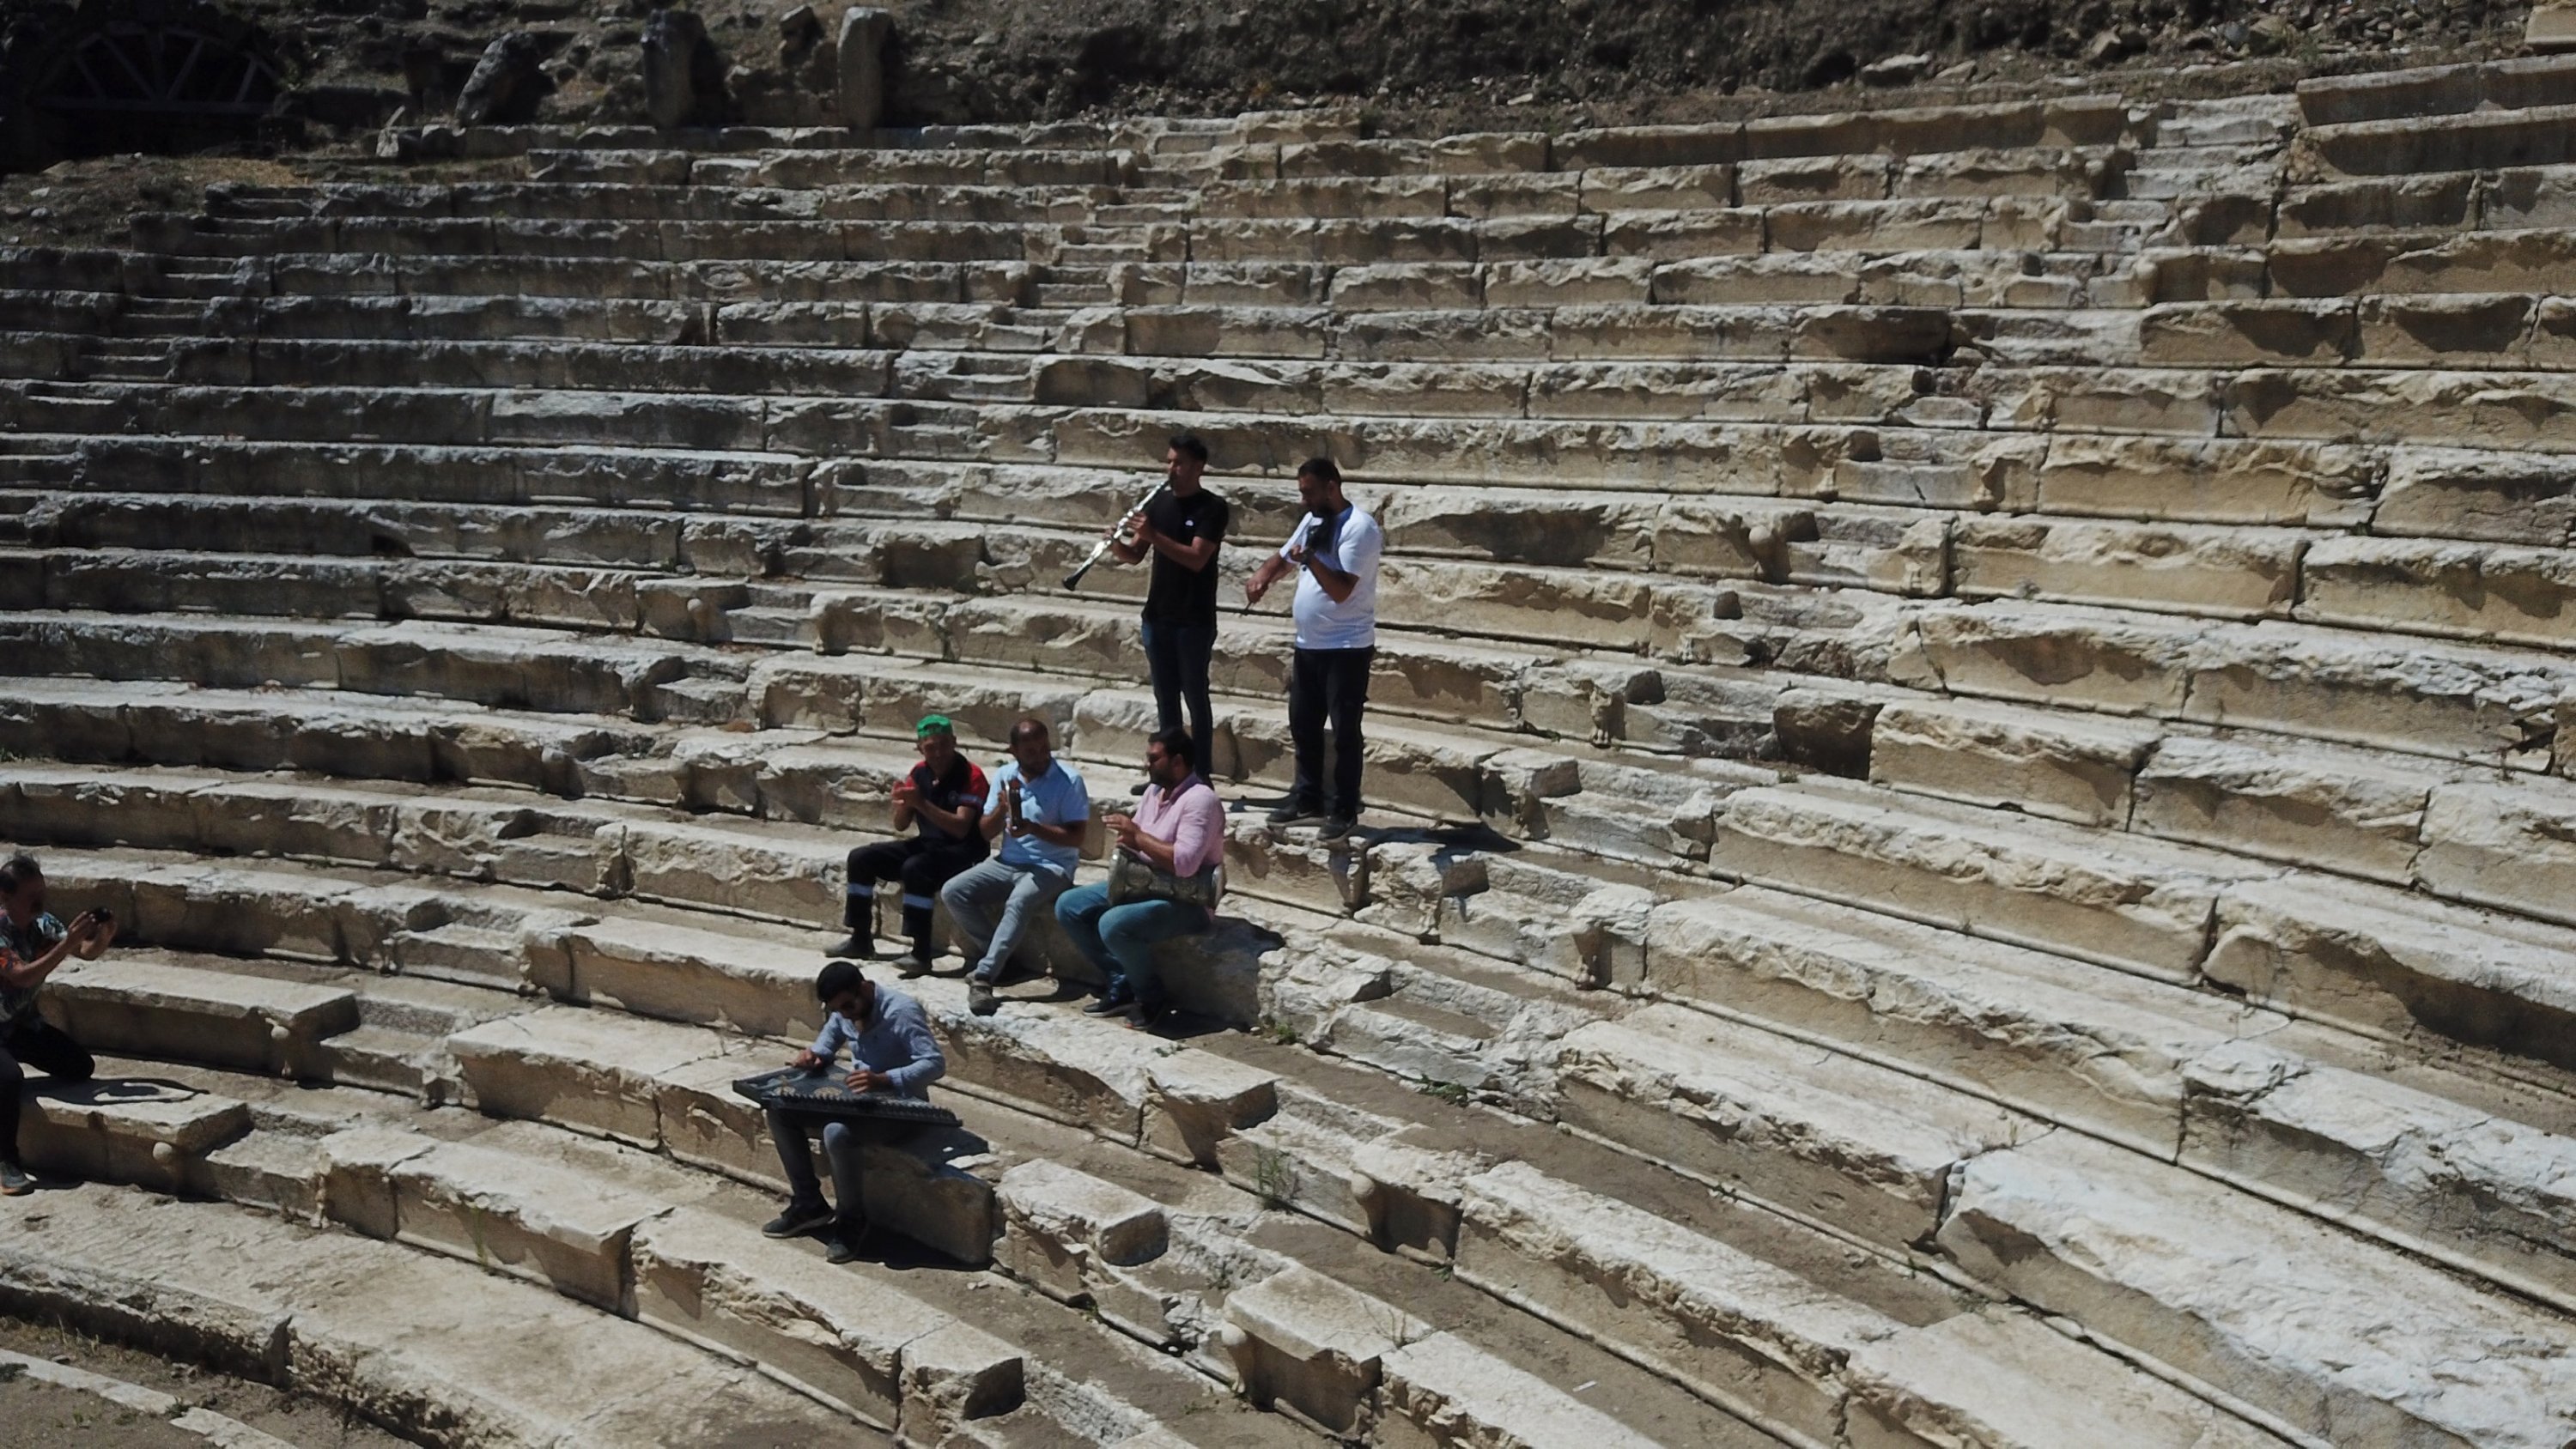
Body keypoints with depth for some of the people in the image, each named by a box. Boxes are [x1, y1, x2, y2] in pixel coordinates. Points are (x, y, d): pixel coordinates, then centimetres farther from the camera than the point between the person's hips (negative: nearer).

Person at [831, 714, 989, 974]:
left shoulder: (970, 775, -15)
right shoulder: (919, 773, 5)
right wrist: (903, 804, -15)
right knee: (861, 858, -2)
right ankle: (861, 940, 7)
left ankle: (922, 953, -32)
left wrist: (922, 804, -34)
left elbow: (961, 828, -26)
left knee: (915, 868, -36)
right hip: (926, 843, 8)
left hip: (962, 852, -8)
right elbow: (901, 825, 8)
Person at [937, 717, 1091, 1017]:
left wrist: (1033, 828, -25)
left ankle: (984, 977, -37)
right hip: (1008, 862, 6)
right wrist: (1001, 809, -15)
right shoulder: (1004, 776, 6)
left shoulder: (1068, 780, -9)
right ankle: (1001, 956, -4)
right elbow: (986, 833, 6)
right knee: (952, 892, -14)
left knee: (1018, 904, -36)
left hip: (1051, 867, -6)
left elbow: (1076, 837, -13)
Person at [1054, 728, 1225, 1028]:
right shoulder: (1155, 790, 9)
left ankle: (1151, 996, -7)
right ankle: (1122, 984, 3)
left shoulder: (1199, 800, -20)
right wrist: (1129, 839, -7)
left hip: (1186, 900, -10)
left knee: (1114, 925, -32)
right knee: (1068, 905, 2)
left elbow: (1185, 863, -30)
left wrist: (1138, 837, -22)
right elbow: (1137, 838, 18)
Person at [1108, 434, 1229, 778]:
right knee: (1165, 698, 11)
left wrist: (1154, 535, -30)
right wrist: (1117, 546, -14)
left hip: (1195, 621, -6)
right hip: (1157, 617, 6)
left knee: (1195, 697, -1)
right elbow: (1135, 555, 9)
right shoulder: (1159, 502, 9)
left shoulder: (1212, 507, -9)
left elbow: (1196, 558, -20)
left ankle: (1200, 776, 5)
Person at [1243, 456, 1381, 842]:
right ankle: (1307, 797, 28)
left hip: (1346, 648, -9)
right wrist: (1261, 576, -1)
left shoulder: (1359, 527, -17)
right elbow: (1282, 558, 20)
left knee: (1344, 731, 0)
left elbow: (1341, 590, -23)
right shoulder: (1312, 521, 10)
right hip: (1308, 645, 9)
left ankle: (1344, 809, 8)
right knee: (1303, 725, 16)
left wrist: (1309, 558, -32)